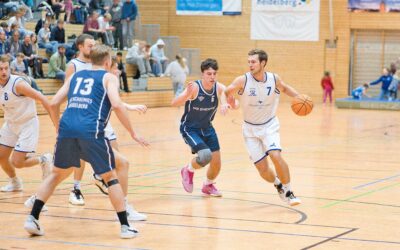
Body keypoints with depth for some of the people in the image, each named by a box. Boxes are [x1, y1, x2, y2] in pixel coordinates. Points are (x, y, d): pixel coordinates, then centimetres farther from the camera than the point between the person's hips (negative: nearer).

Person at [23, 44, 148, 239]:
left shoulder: (76, 75, 25)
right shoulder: (109, 77, 11)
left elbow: (54, 103, 20)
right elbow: (117, 105, -5)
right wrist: (133, 134, 1)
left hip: (67, 128, 4)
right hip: (91, 131, -4)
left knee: (57, 174, 22)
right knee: (110, 177, 9)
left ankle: (32, 219, 15)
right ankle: (125, 226, 6)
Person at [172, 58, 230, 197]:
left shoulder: (219, 88, -15)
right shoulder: (195, 87, -27)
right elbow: (174, 103, -37)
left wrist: (226, 104, -42)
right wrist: (187, 94, -56)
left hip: (207, 128, 5)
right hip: (189, 128, -5)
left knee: (216, 163, 7)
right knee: (205, 155, -25)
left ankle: (208, 185, 39)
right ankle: (188, 171, 8)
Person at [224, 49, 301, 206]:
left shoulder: (274, 79, -11)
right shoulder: (243, 80, -17)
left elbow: (284, 88, 12)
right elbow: (227, 92, 0)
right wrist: (231, 102, -19)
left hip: (269, 125, 0)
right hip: (250, 128, 0)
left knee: (275, 155, -25)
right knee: (262, 169, -2)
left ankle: (288, 192, -8)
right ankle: (278, 184, 32)